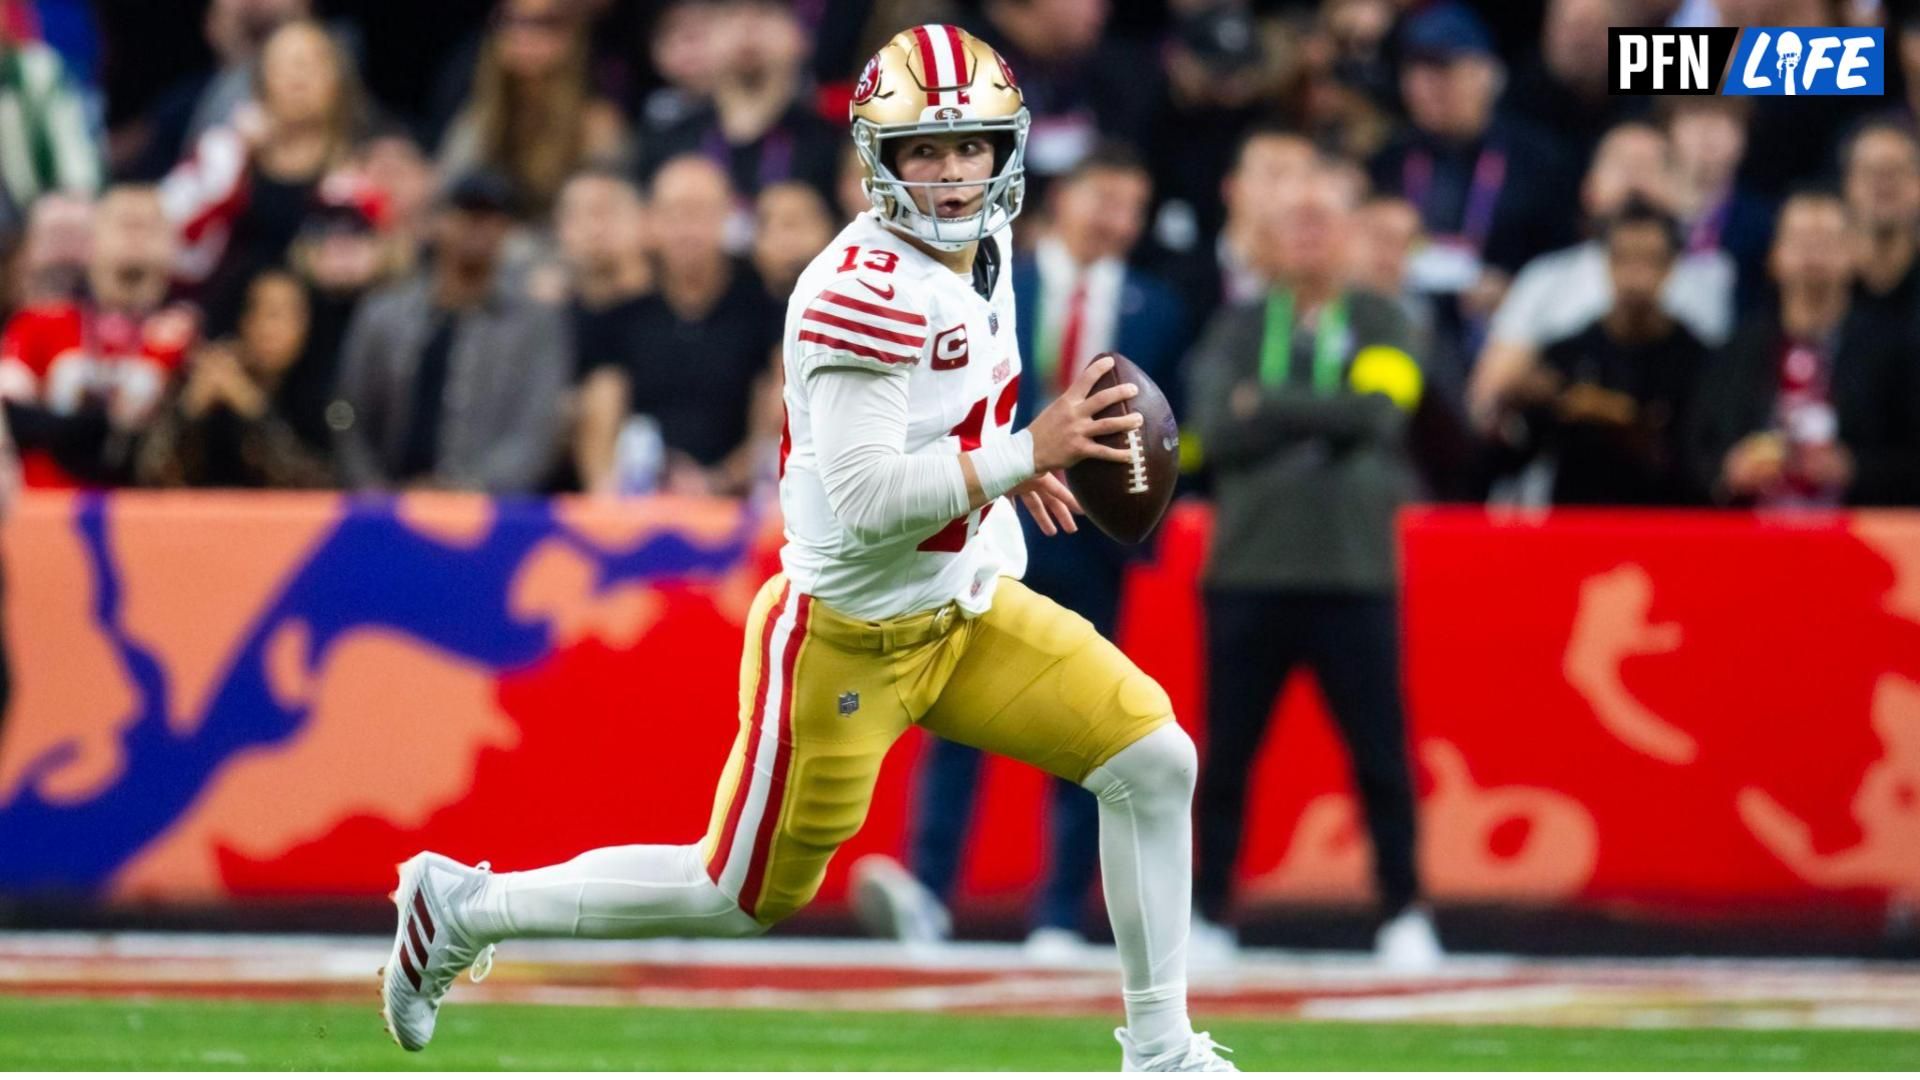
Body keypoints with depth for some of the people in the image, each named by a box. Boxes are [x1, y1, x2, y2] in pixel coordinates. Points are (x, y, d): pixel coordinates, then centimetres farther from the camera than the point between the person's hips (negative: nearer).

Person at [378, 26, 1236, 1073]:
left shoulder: (978, 247, 3)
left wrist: (1002, 465, 8)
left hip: (967, 612, 8)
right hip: (850, 639, -8)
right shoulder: (869, 289, -26)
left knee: (1154, 762, -1)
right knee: (744, 897, 4)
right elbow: (865, 500, -31)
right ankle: (465, 908, 20)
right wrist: (1020, 455, -29)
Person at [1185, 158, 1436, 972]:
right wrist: (1319, 416, -11)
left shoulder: (1382, 324, 6)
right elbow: (1215, 431, -4)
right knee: (1225, 755, 3)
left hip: (1353, 576, -1)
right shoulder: (1237, 331, 10)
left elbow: (1376, 412, -12)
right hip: (1247, 572, 1)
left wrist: (1269, 407, -7)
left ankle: (1404, 915, 10)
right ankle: (1208, 917, 11)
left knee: (1379, 755, 0)